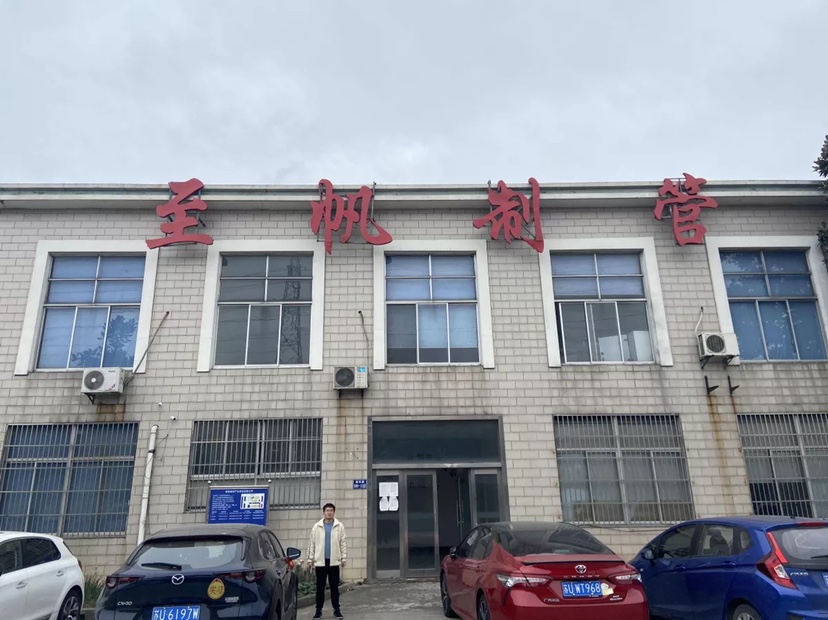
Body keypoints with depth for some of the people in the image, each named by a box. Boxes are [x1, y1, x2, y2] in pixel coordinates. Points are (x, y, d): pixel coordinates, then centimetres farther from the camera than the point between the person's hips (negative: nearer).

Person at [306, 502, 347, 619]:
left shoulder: (339, 526, 1)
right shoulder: (317, 526, 3)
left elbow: (343, 543, 1)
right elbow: (312, 543, 4)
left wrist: (344, 558, -2)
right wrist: (310, 559, 2)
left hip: (334, 561, -1)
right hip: (320, 561, 1)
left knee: (334, 586, 5)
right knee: (320, 586, 6)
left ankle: (336, 609, 13)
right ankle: (318, 609, 15)